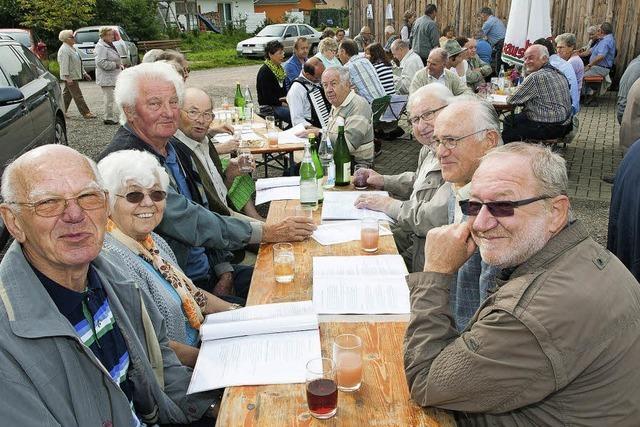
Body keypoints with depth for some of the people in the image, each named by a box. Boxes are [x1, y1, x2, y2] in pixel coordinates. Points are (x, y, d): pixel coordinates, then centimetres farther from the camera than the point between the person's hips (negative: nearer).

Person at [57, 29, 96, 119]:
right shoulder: (64, 50, -16)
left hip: (73, 76, 11)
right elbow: (64, 65, -22)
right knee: (78, 96, -7)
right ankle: (86, 113, -5)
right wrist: (67, 77, -26)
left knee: (67, 94, 15)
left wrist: (84, 73, 23)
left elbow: (78, 63, 24)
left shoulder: (71, 48, 18)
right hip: (70, 77, -11)